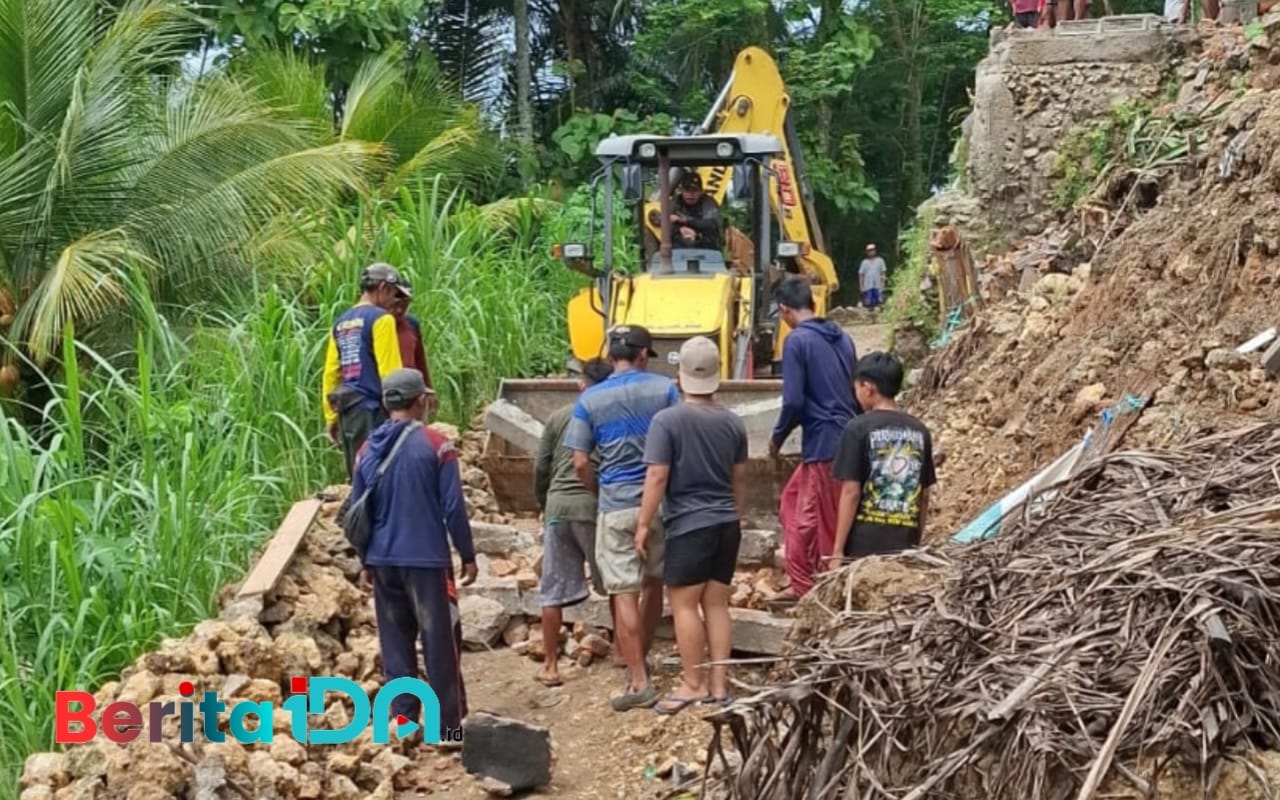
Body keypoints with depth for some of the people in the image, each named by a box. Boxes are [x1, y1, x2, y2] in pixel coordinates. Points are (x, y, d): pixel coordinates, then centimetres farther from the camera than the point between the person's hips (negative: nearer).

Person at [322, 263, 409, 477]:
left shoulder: (340, 322, 15)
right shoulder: (381, 318, -7)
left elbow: (330, 374, 15)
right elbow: (390, 371, -13)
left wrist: (331, 417, 18)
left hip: (347, 410, 8)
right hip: (373, 409, -8)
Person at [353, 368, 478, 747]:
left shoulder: (367, 450, 5)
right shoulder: (435, 445, -9)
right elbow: (453, 507, -8)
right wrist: (468, 555, 2)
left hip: (383, 561, 5)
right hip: (426, 560, -5)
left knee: (395, 642, 11)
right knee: (440, 642, 2)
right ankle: (450, 725, 5)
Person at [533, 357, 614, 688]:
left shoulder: (558, 418, 7)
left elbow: (541, 468, 9)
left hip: (558, 506, 2)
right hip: (595, 506, -2)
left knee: (553, 590, 7)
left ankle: (550, 666, 11)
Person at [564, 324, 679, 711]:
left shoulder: (590, 399, 0)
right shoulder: (665, 388, 0)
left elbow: (580, 463, -2)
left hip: (617, 506, -2)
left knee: (624, 594, 0)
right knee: (653, 584, 19)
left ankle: (640, 682, -1)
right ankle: (641, 658, 32)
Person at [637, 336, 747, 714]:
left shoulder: (667, 420, -12)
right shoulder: (733, 422, 5)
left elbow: (657, 476, -14)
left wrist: (644, 523, -6)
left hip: (689, 525, -6)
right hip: (727, 524, 6)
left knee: (684, 604, 3)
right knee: (716, 604, 10)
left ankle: (693, 685, 6)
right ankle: (719, 685, 13)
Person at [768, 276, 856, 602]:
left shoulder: (797, 341, -11)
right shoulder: (841, 337, 12)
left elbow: (793, 401, -15)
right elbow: (856, 389, 17)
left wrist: (778, 437, 0)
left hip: (823, 442, -8)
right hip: (848, 437, 8)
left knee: (826, 522, 2)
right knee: (793, 502, 18)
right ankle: (802, 583, 21)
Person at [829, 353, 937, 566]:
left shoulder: (858, 428, -8)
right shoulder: (919, 430, 6)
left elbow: (851, 492, -10)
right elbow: (924, 495, 10)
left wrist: (838, 550, -6)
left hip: (864, 544, -4)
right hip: (905, 544, 4)